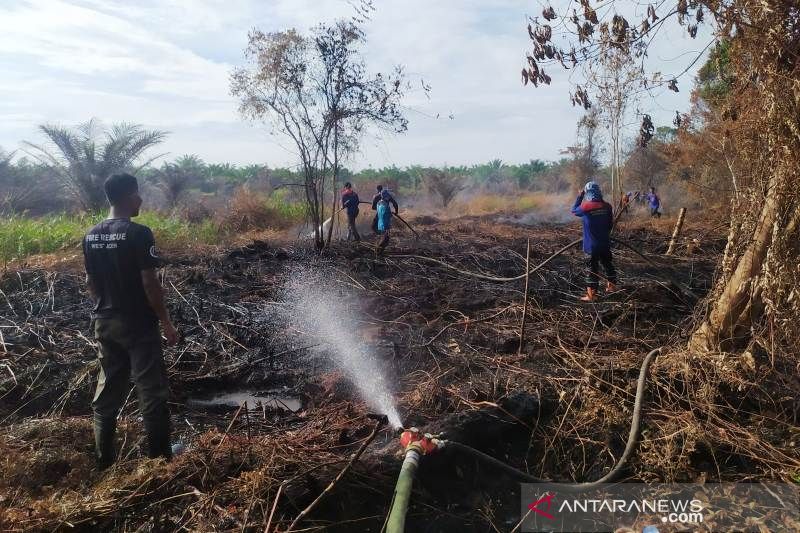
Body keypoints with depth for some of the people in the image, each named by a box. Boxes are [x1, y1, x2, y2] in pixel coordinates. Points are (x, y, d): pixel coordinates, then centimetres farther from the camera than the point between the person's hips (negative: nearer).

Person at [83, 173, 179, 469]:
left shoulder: (91, 236, 5)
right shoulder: (138, 233, -17)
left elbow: (90, 282, 11)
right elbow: (149, 283, -18)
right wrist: (166, 322, -10)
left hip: (104, 323, 7)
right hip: (138, 324, -7)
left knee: (107, 391, 15)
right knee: (151, 392, 3)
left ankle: (104, 461, 24)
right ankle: (159, 457, 13)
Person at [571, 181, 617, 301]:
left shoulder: (586, 207, -17)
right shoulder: (607, 206, -3)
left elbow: (574, 210, 4)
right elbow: (611, 223, 9)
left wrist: (580, 196, 9)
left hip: (592, 244, -4)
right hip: (605, 243, 5)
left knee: (593, 267, 0)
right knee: (608, 263, 21)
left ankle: (592, 294, 2)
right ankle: (612, 285, 37)